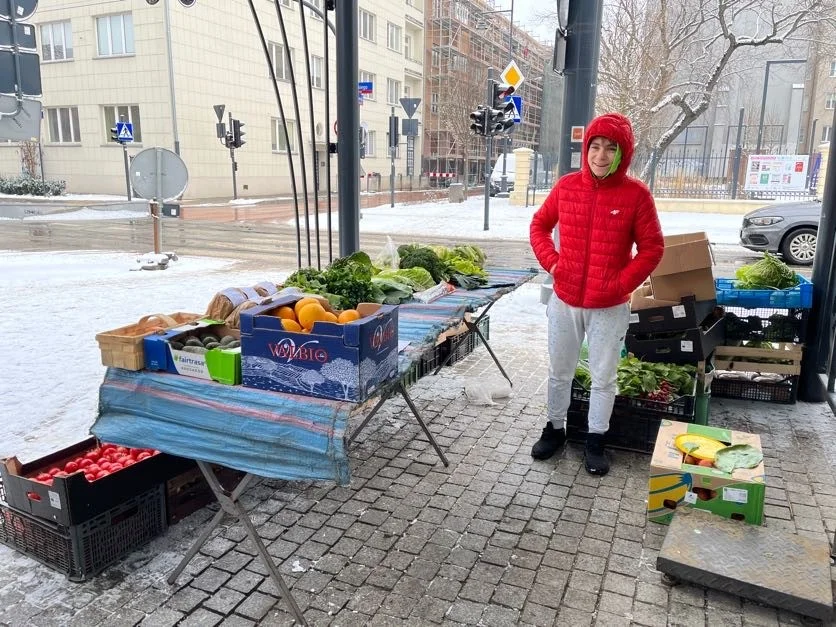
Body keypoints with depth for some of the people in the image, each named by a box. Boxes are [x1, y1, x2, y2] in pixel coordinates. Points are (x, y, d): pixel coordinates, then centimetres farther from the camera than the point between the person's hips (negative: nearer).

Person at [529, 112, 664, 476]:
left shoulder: (636, 194, -9)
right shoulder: (566, 186, -1)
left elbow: (652, 248, -5)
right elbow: (539, 225, 12)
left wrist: (622, 284, -15)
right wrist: (551, 262, -3)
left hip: (610, 307, -2)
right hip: (564, 302, 2)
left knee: (603, 378, 10)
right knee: (559, 373, 15)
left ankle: (595, 443, 26)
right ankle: (554, 430, 34)